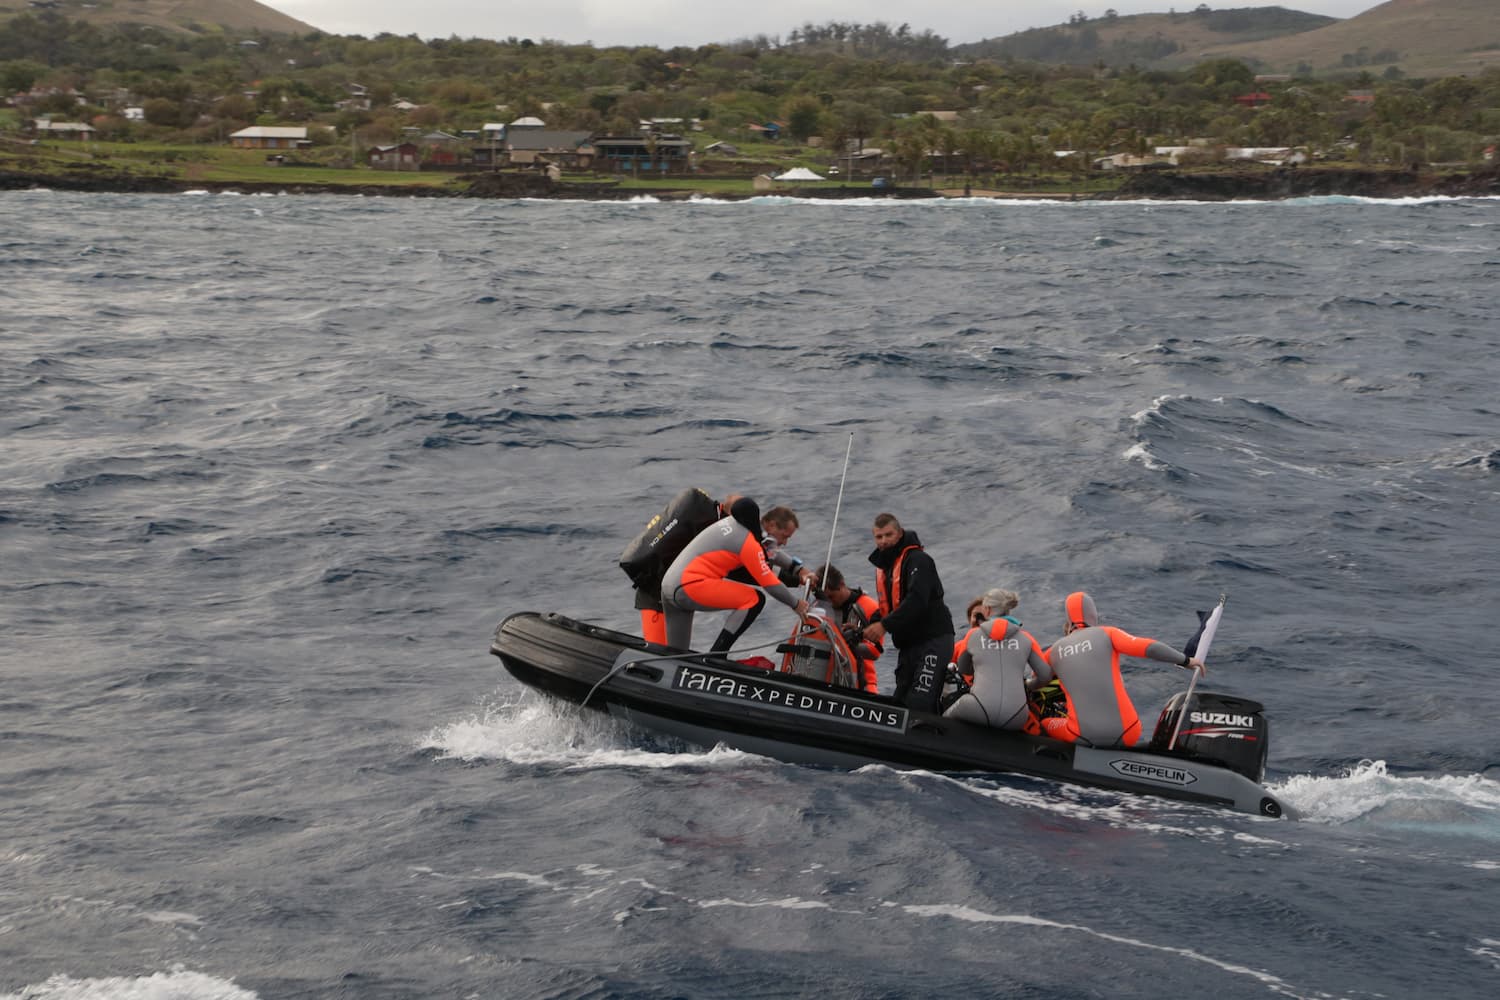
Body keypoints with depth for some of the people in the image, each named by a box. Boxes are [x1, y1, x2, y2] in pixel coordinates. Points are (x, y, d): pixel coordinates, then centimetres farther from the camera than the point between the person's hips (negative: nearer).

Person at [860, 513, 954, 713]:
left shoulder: (918, 560, -11)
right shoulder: (883, 566, 17)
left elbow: (917, 601, -25)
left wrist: (885, 625, -28)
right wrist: (866, 628, 6)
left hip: (933, 639, -9)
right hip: (908, 643, 9)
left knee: (920, 704, -21)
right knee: (900, 702, 7)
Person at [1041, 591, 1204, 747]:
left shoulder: (1054, 651, 10)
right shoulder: (1107, 634, 3)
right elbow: (1150, 647, -8)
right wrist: (1186, 660, 5)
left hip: (1082, 737, -1)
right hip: (1124, 735, 1)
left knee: (1043, 724, 29)